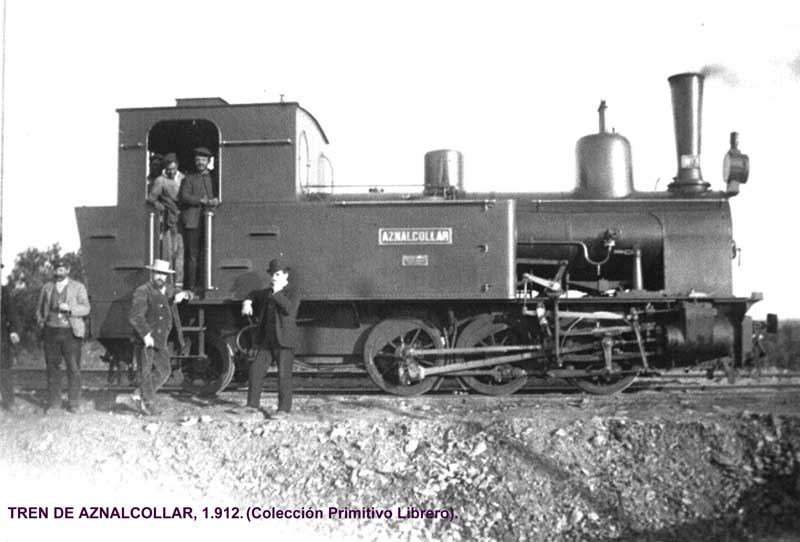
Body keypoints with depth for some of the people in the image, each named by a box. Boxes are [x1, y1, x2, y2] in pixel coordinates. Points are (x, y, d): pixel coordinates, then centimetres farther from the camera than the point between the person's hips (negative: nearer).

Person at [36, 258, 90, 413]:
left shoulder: (78, 287, 6)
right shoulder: (47, 288, 15)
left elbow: (86, 308, -1)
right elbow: (39, 309, 22)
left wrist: (69, 308, -16)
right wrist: (41, 322, 6)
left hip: (71, 332, -3)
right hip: (51, 331, 3)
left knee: (73, 368, -5)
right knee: (52, 367, 4)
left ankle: (74, 403, 1)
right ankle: (53, 401, 12)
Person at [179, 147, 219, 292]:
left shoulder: (212, 178, 20)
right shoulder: (189, 179, 12)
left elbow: (216, 198, 20)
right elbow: (184, 197, -2)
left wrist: (215, 202, -4)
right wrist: (202, 200, -12)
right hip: (192, 220, -3)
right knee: (192, 255, -7)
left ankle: (200, 284, 2)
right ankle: (191, 285, -6)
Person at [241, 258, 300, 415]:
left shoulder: (293, 292, -4)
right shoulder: (268, 292, 16)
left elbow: (290, 309, -21)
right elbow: (255, 294, 35)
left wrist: (278, 293, -19)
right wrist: (248, 302, 15)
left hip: (284, 340, -6)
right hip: (266, 340, 6)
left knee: (283, 374, -7)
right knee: (256, 369, 2)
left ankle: (284, 407, -3)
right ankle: (253, 403, 10)